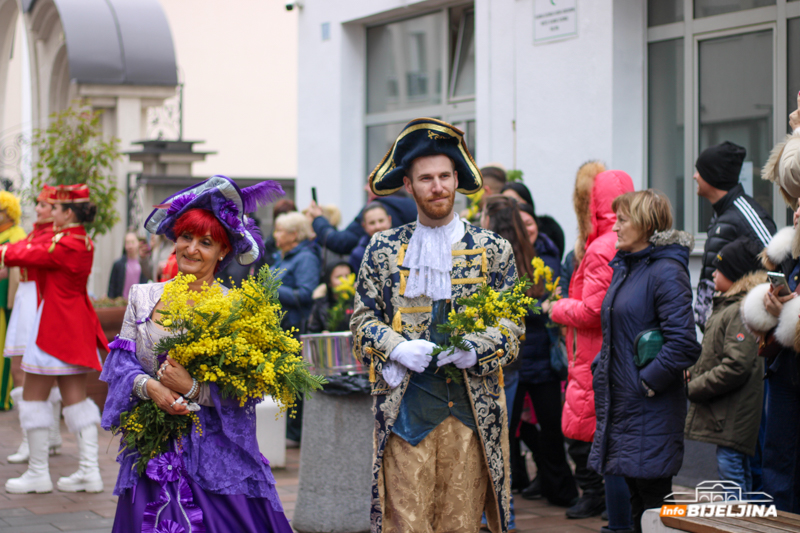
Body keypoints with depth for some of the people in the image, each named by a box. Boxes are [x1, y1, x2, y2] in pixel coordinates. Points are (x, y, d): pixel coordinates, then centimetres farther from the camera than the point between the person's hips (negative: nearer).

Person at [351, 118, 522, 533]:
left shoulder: (493, 250, 9)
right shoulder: (383, 250, 10)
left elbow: (512, 324, 8)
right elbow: (363, 319, 10)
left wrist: (475, 350, -12)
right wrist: (399, 349, -9)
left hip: (472, 405, 1)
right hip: (405, 405, 0)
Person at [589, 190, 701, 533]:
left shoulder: (666, 272, -14)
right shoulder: (624, 267, 14)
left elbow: (683, 343, -21)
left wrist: (646, 382, -16)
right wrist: (602, 367, 13)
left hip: (650, 410, -9)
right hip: (621, 401, 9)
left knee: (653, 496, -4)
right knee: (636, 494, 14)